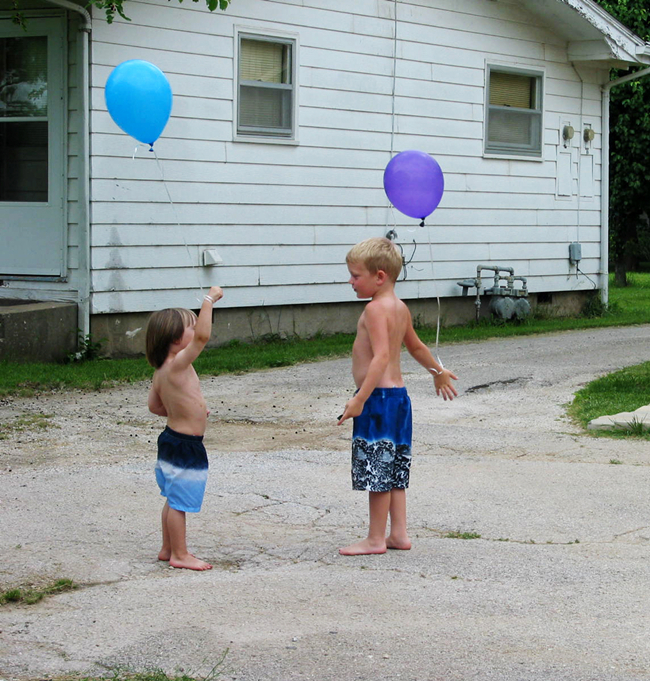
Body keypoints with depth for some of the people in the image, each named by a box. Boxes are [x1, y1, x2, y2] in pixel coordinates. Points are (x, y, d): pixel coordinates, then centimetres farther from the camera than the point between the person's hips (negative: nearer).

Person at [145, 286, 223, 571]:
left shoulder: (161, 372, 5)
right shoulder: (177, 365, -24)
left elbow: (154, 405, 15)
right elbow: (203, 336, -34)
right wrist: (209, 300, -26)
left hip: (172, 438, 10)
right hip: (185, 447, -10)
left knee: (174, 500, 19)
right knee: (180, 502, 0)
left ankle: (168, 549, 29)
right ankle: (180, 555, 8)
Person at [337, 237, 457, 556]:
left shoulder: (375, 309, -16)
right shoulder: (400, 308, 13)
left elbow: (382, 356, -27)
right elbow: (415, 346, 27)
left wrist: (360, 398, -32)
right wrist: (438, 371, 44)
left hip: (378, 396, -10)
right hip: (398, 394, 10)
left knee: (377, 470, -3)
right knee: (393, 471, 15)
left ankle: (376, 539, 3)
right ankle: (399, 533, 19)